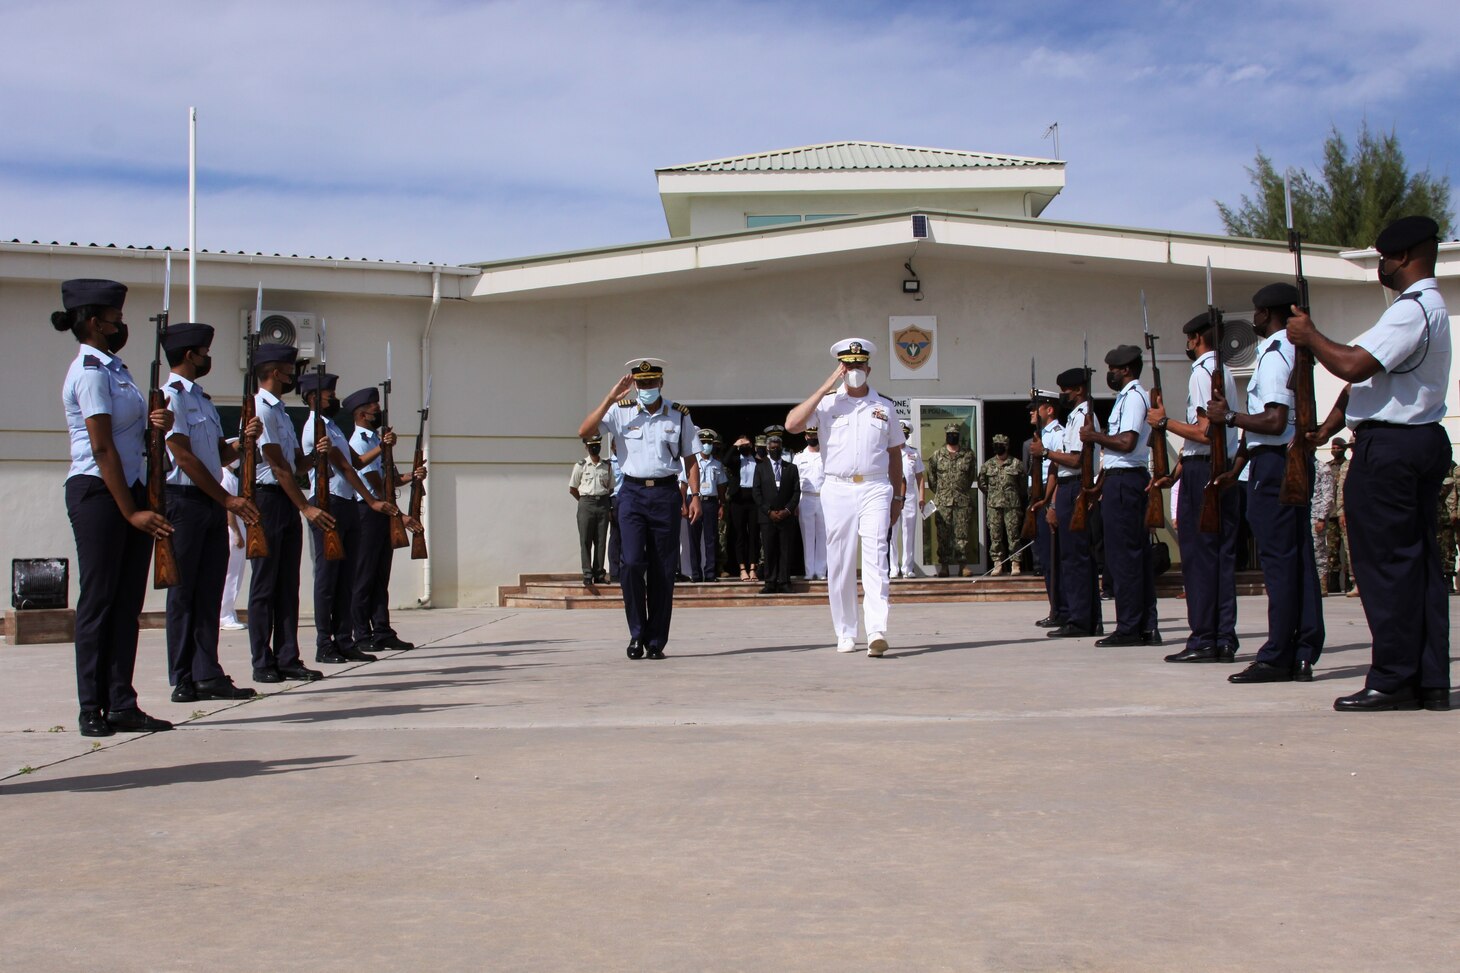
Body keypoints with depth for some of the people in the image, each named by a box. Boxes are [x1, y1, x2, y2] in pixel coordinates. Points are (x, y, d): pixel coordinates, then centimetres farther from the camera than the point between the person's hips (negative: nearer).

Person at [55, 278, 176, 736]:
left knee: (127, 600, 7)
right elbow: (103, 448, -17)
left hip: (131, 488, 9)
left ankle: (121, 705, 12)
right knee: (99, 600, -2)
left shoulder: (113, 367, 15)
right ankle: (92, 710, 6)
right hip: (98, 492, -9)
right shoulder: (90, 372, -11)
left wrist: (155, 423, -1)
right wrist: (130, 511, -18)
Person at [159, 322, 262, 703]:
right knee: (184, 591, -2)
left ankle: (207, 674, 9)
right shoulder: (170, 397, -9)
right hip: (183, 500, -8)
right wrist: (228, 499, -15)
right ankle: (183, 680, 4)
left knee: (210, 592, 6)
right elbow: (184, 457, -15)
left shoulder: (203, 399, 19)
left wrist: (243, 442, -3)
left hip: (212, 503, 8)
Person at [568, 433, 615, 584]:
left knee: (601, 541, 2)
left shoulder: (607, 466, 8)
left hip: (603, 503, 2)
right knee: (585, 540, -5)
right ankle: (587, 574, -4)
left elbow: (611, 488, 15)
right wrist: (585, 502, 5)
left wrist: (604, 500, 6)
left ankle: (599, 574, 6)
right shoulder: (580, 465, 2)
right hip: (586, 504, -2)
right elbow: (572, 489, 6)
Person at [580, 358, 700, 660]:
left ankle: (656, 641, 11)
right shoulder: (620, 411, 4)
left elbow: (690, 459, 11)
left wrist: (695, 496, 2)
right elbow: (584, 431, -8)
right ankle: (637, 633, 3)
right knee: (632, 562, -14)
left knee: (663, 570, 2)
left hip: (665, 493, 1)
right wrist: (611, 397, -12)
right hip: (632, 492, -1)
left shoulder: (679, 415, 7)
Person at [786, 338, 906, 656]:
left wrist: (898, 496, 15)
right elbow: (792, 424, -11)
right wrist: (826, 387, -9)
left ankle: (877, 632, -21)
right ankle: (845, 634, 13)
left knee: (875, 558, -12)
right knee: (839, 565, 3)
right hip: (837, 490, 0)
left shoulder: (884, 407, 12)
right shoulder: (827, 402, 5)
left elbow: (894, 452, 18)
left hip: (875, 489, 0)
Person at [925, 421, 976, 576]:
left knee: (963, 534, -1)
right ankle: (944, 566, 4)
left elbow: (971, 476, 14)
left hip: (963, 501, 0)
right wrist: (940, 494, 6)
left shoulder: (969, 455, 8)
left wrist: (963, 492, 11)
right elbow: (931, 478, 10)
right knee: (943, 534, 0)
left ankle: (965, 565, 3)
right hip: (942, 503, 0)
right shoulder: (936, 456, 7)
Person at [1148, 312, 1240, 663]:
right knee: (1223, 553, 8)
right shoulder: (1226, 373, 18)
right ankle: (1224, 639, 9)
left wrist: (1164, 422, -7)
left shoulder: (1201, 373, -11)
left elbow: (1204, 432, -20)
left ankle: (1203, 640, -4)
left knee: (1198, 553, -5)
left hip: (1202, 470, -9)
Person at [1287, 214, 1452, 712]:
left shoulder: (1412, 311, -15)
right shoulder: (1429, 307, 20)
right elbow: (1365, 376, 18)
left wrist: (1310, 335, -9)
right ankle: (1429, 679, 12)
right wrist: (1328, 427, 15)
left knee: (1385, 563, -6)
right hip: (1422, 442, 10)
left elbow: (1353, 365, -25)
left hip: (1389, 447, -10)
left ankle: (1394, 680, -2)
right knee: (1419, 560, 9)